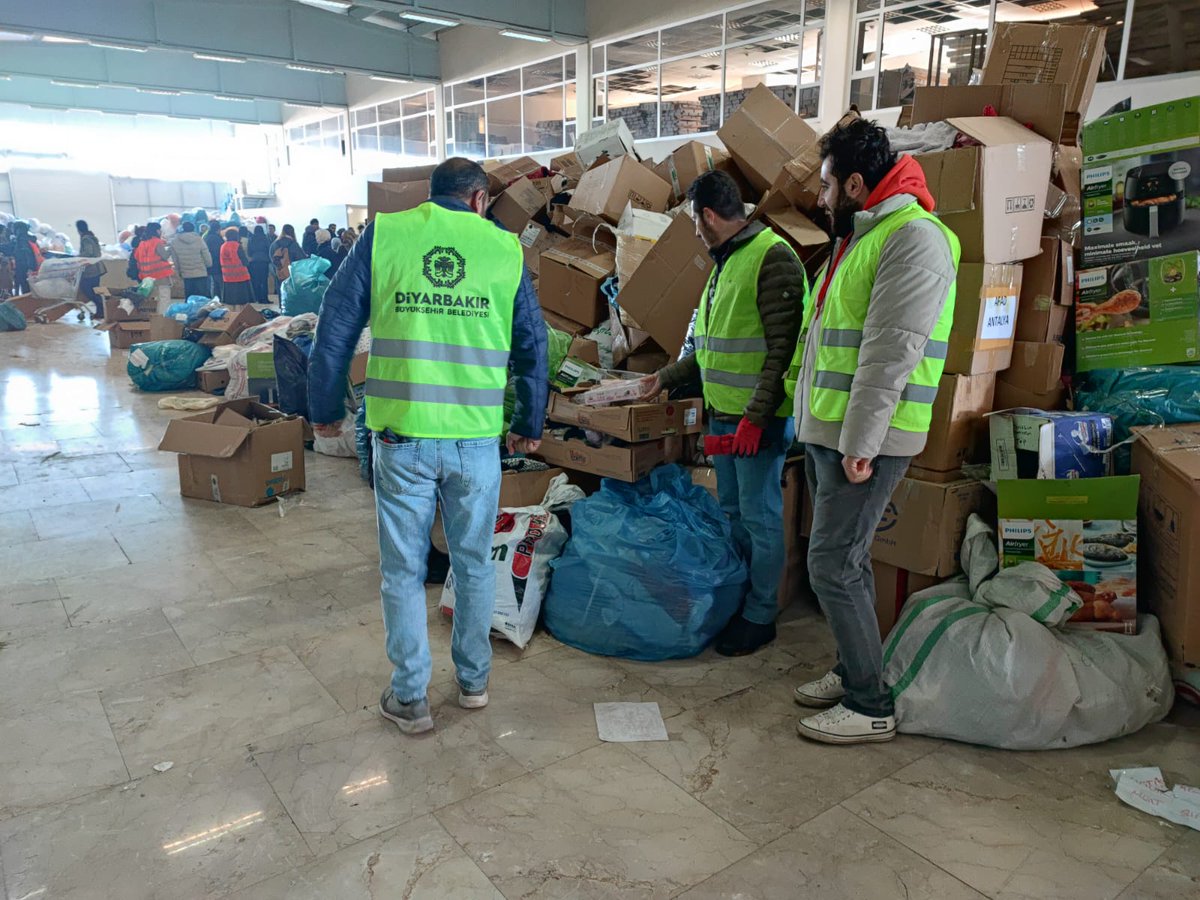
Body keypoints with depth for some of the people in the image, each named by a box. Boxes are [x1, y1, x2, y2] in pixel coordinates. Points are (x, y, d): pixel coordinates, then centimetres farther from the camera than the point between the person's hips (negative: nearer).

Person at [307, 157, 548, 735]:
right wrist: (531, 425, 19)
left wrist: (324, 410, 15)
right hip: (477, 438, 1)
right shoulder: (504, 248, 5)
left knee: (403, 570, 12)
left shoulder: (382, 234, 3)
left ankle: (409, 698, 22)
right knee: (474, 563, 17)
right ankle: (473, 680, 32)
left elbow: (336, 329, 3)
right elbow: (533, 345, 8)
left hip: (402, 434, -1)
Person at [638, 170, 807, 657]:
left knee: (760, 517, 1)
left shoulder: (772, 257, -13)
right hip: (722, 415, 10)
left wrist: (756, 415, -22)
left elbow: (783, 347, -19)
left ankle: (760, 616, 14)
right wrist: (667, 377, 26)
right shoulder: (724, 263, 17)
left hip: (759, 419, -10)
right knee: (732, 512, 17)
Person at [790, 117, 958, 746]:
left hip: (864, 441, -10)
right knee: (846, 562, 17)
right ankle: (852, 673, 32)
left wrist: (859, 445, -22)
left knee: (833, 566, -7)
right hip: (826, 432, 10)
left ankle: (871, 707, 7)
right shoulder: (860, 236, 19)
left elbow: (891, 352, -21)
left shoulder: (913, 236, -14)